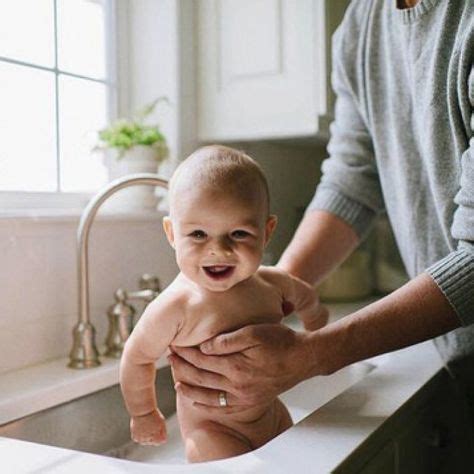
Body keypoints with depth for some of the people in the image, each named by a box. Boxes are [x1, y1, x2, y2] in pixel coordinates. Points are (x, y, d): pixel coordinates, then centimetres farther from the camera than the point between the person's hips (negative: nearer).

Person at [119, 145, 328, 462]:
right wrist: (143, 414, 2)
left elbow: (307, 299, 11)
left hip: (272, 414, 5)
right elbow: (138, 358, -11)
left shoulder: (273, 285, -13)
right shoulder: (175, 308, -27)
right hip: (211, 429, -5)